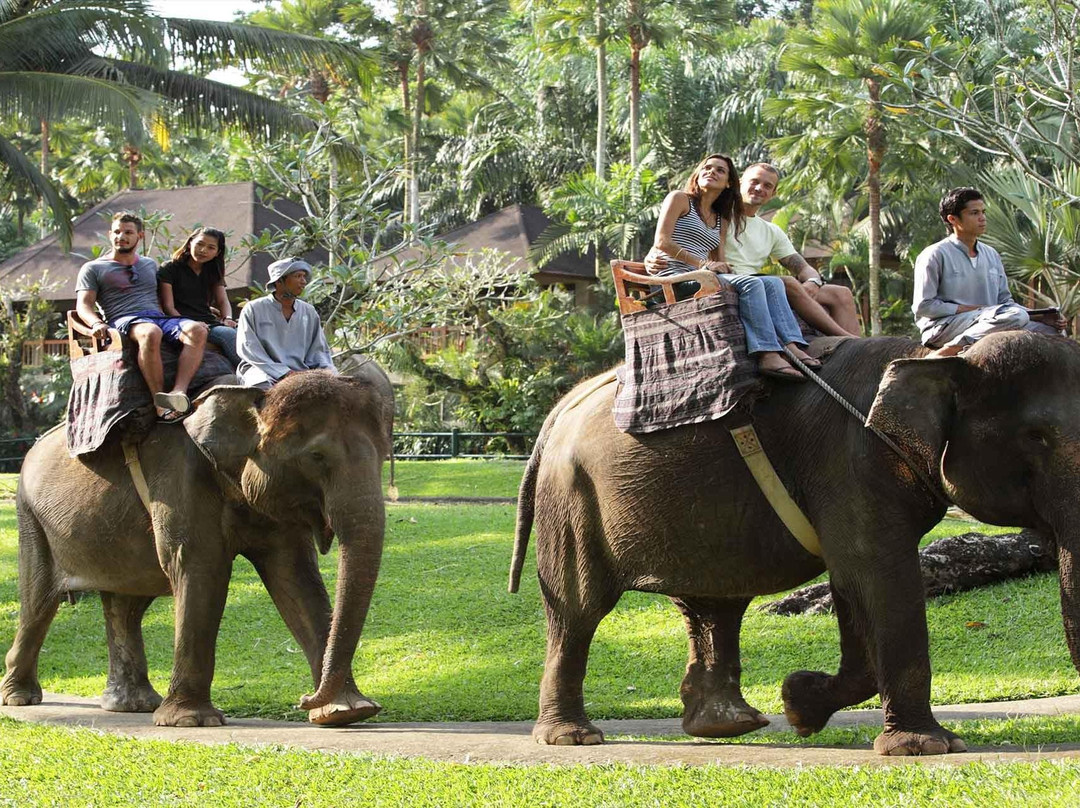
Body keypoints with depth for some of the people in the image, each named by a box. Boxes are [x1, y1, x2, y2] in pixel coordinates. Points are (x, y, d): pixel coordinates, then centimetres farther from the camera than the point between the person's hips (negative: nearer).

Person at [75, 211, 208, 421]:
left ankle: (179, 391, -50)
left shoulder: (150, 265, 32)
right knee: (150, 333, -42)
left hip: (159, 316, 4)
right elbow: (83, 304, 7)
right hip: (123, 320, -4)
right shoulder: (93, 268, 18)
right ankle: (160, 403, -45)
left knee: (197, 330, -30)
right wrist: (96, 323, -17)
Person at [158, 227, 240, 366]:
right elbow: (168, 306, -3)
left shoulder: (213, 272, 24)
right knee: (229, 335, -32)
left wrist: (227, 318, -9)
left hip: (209, 322, 5)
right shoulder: (170, 268, 6)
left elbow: (223, 300, 15)